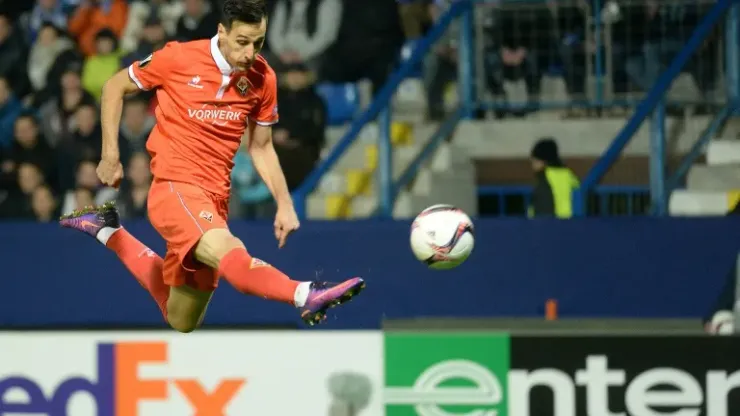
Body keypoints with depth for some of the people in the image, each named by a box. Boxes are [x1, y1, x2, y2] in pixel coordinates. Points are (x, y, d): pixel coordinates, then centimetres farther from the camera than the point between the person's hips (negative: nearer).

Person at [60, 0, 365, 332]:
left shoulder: (262, 78, 2)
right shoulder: (179, 59, -10)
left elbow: (261, 147, 15)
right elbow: (114, 87, 4)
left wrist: (284, 204, 5)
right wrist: (110, 154, -1)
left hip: (215, 198, 6)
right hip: (174, 187, -6)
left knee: (181, 321, 17)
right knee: (227, 253, -36)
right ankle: (307, 296, -56)